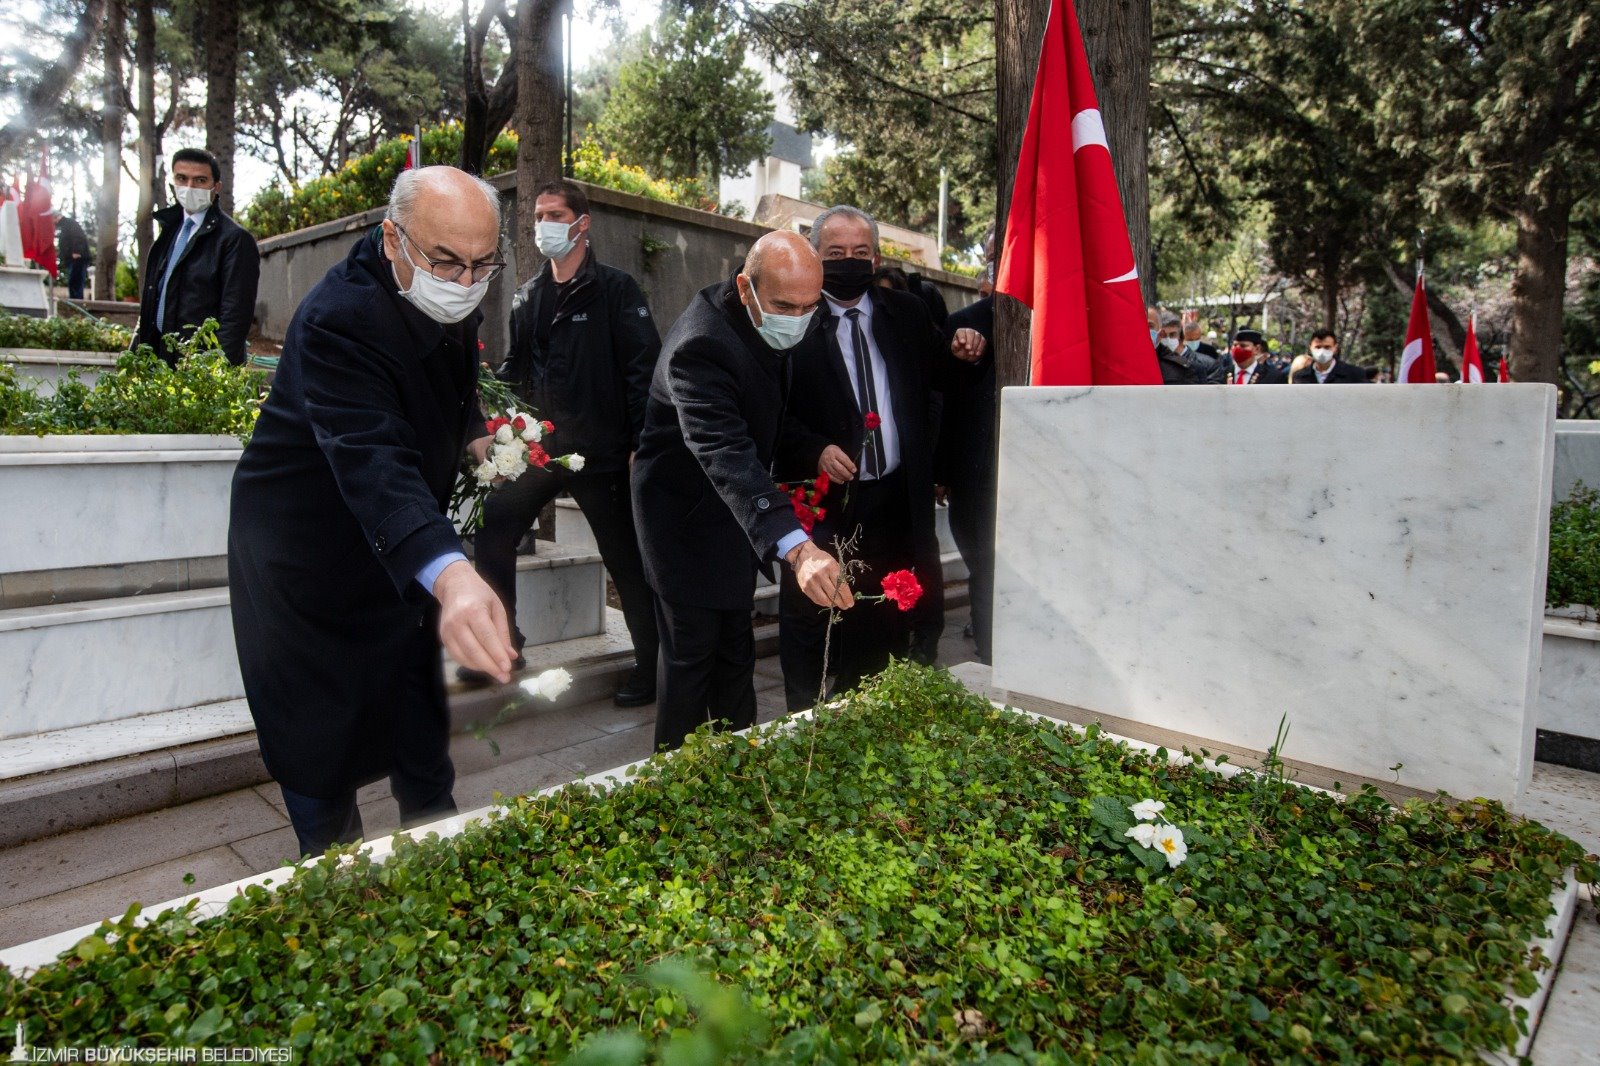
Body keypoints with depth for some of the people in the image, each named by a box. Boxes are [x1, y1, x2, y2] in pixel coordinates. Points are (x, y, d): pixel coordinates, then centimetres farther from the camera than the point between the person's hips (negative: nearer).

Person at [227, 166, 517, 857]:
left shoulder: (449, 296, -9)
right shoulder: (338, 319, -34)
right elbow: (374, 461, -50)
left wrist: (473, 430, 2)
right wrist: (449, 575, -64)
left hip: (403, 542, 7)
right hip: (308, 554, -7)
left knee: (419, 712, 20)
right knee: (320, 728, 4)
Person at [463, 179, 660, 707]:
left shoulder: (614, 289, -4)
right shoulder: (527, 297, 12)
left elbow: (643, 369, -10)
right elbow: (513, 371, 18)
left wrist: (639, 444, -16)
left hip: (600, 453, -5)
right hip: (537, 448, 6)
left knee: (625, 559, 3)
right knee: (493, 531, 3)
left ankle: (650, 665, 18)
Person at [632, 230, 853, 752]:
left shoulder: (771, 321, -5)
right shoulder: (701, 344, -33)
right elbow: (727, 454, -46)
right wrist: (797, 547, -58)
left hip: (735, 507, 9)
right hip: (687, 513, -8)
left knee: (735, 650, 17)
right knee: (693, 654, 1)